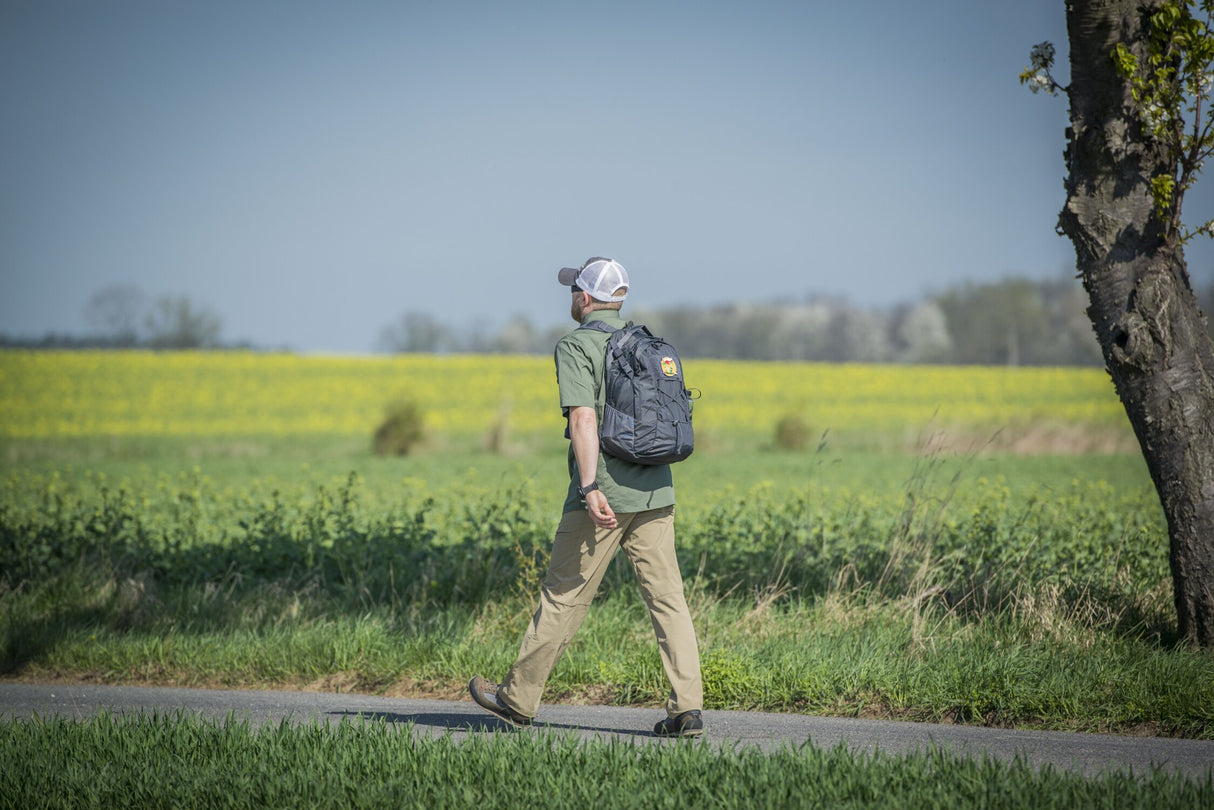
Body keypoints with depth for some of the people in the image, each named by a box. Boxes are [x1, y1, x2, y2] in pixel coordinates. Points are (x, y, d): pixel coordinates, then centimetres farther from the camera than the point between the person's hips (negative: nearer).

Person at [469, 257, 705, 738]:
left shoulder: (576, 347, -7)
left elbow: (583, 417, -19)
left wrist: (591, 489, -25)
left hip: (605, 495, -6)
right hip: (655, 492, 6)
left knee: (565, 596, 4)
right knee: (666, 596, 1)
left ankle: (518, 698, 16)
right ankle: (687, 707, -7)